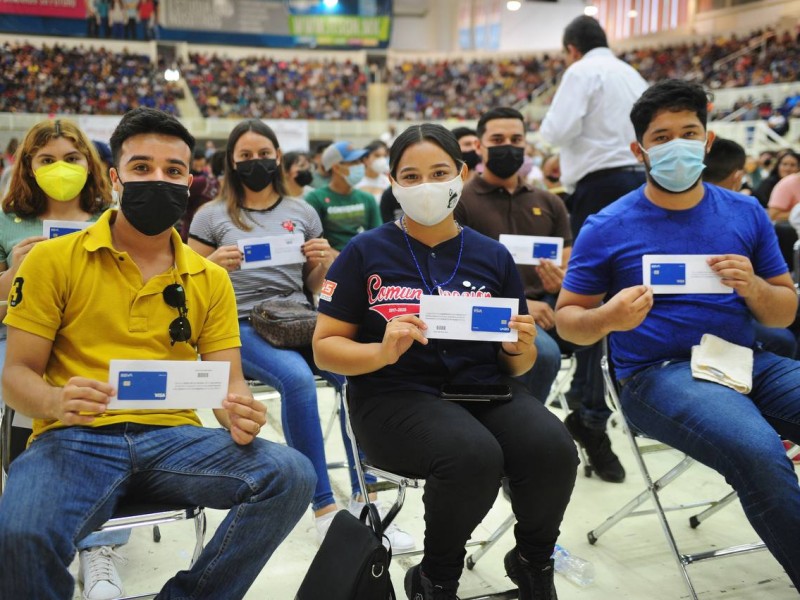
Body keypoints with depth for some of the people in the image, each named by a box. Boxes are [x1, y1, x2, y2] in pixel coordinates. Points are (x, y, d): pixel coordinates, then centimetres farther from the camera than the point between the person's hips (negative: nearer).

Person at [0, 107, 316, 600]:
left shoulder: (210, 279, 15)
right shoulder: (54, 259, 6)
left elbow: (228, 379, 10)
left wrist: (241, 415, -15)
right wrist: (58, 401, -20)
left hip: (174, 438, 3)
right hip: (75, 439, -2)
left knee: (291, 476, -23)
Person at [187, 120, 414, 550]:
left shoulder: (302, 212, 16)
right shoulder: (212, 216, 9)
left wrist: (322, 263, -2)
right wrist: (213, 264, -12)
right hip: (242, 325, -3)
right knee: (296, 376, -35)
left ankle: (364, 502, -20)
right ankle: (324, 510, -27)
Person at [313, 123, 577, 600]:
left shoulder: (493, 256, 9)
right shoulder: (366, 253, 2)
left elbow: (517, 365, 13)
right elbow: (325, 348, 1)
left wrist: (520, 349, -11)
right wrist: (383, 352, -17)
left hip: (485, 387, 3)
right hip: (397, 395, -3)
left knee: (553, 449, -26)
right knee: (474, 455, -33)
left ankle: (533, 561, 8)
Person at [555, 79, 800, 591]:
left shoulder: (746, 214, 10)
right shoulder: (608, 228, 0)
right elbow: (568, 318, 4)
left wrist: (753, 287, -8)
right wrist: (608, 317, -18)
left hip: (748, 362, 5)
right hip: (658, 373, -4)